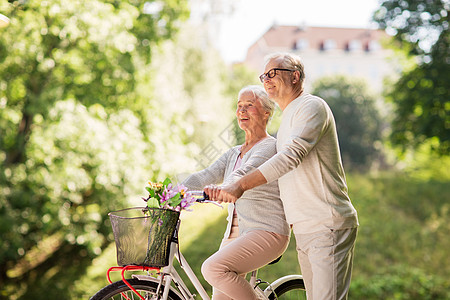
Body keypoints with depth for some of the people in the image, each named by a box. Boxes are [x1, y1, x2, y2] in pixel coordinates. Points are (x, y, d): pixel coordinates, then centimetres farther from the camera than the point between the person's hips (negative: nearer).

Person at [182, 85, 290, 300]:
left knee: (213, 268, -26)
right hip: (235, 234, 8)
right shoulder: (233, 154, 17)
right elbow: (205, 176, 3)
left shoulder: (271, 147, -7)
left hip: (267, 233, -8)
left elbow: (243, 175, -26)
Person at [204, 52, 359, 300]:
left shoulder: (312, 106, -8)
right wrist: (226, 191, 14)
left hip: (328, 226, -9)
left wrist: (241, 185, -29)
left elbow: (291, 156, -23)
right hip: (304, 230, 9)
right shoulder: (287, 118, 23)